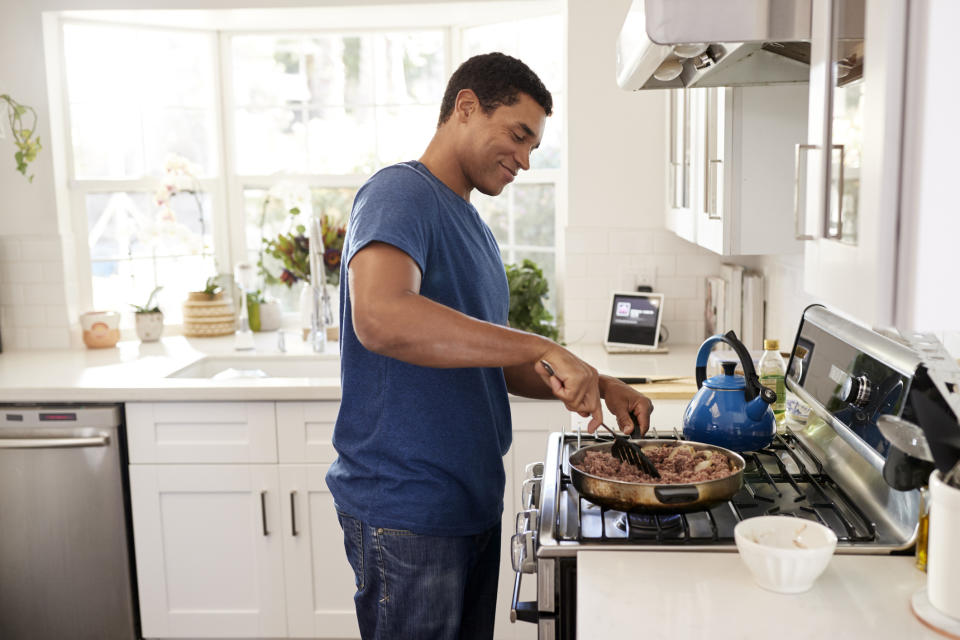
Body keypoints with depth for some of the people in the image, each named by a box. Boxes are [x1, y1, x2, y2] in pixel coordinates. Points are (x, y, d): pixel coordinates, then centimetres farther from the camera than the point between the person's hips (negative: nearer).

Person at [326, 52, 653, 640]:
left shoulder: (473, 227, 15)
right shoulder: (400, 194, -14)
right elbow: (379, 317, -34)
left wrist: (598, 386, 4)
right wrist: (542, 348, -31)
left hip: (472, 500, 9)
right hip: (407, 512, -9)